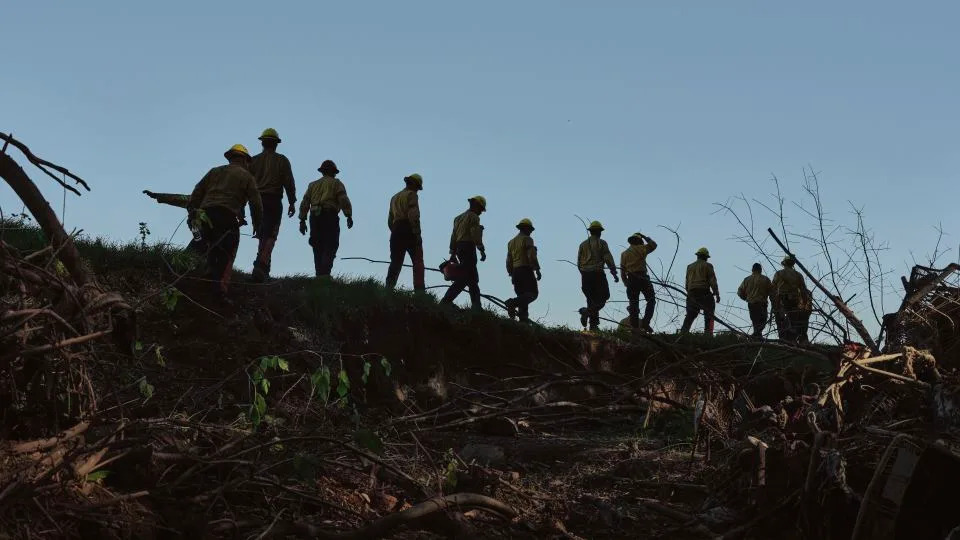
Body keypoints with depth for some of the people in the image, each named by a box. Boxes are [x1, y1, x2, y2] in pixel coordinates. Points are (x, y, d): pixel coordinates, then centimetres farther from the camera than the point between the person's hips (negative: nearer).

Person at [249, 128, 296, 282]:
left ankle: (264, 269, 14)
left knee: (263, 235, 16)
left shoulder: (254, 160, 9)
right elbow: (289, 183, -2)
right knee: (270, 236, -7)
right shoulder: (282, 160, 2)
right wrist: (292, 203, 4)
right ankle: (261, 266, -26)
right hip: (274, 201, -3)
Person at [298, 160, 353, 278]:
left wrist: (302, 220, 14)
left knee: (318, 248, 9)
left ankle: (319, 274, 1)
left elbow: (304, 203, 16)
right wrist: (349, 216, -7)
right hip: (330, 216, -4)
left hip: (315, 217, 4)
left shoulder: (313, 185, 23)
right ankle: (325, 273, -23)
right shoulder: (336, 183, 10)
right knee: (330, 247, -8)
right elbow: (344, 200, -4)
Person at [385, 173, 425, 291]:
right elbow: (413, 215, -14)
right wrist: (417, 233, -15)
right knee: (418, 262, -6)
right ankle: (419, 289, -18)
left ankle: (388, 288, -2)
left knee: (395, 263, 7)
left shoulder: (395, 197, 22)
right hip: (409, 231, -6)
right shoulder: (411, 195, -1)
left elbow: (390, 220, 19)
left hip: (396, 232, 7)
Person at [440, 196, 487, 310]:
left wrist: (453, 253, 20)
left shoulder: (459, 217, 22)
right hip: (468, 248, -9)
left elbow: (454, 236, 20)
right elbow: (476, 235, -15)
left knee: (473, 279, 13)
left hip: (459, 248, 10)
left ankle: (476, 306, 10)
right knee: (463, 278, -13)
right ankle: (446, 301, -22)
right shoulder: (473, 217, -5)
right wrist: (482, 250, -14)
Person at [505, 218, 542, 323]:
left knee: (523, 296, 10)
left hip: (515, 272, 8)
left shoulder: (511, 242, 19)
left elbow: (508, 261, 19)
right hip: (526, 270, -8)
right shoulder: (527, 239, -4)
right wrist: (538, 270, -11)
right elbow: (531, 256, -14)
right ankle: (513, 303, -32)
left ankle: (523, 317, -2)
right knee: (533, 293, -12)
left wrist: (511, 274, 24)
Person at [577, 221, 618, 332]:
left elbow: (579, 261, 13)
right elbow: (608, 259, -8)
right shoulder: (601, 243, -2)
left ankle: (593, 325, 5)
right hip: (597, 274, -5)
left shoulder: (583, 244, 13)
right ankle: (587, 312, -22)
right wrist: (614, 273, -6)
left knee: (592, 299, 11)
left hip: (585, 275, 5)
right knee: (603, 297, 2)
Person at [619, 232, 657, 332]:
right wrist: (644, 237, 19)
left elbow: (622, 271, 12)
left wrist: (626, 283, 15)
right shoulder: (640, 249, 0)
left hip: (631, 280, 5)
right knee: (651, 300, 4)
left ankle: (634, 326, 3)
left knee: (633, 303, 7)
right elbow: (653, 245, 12)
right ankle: (645, 323, -8)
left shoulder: (624, 253, 15)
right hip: (643, 278, -5)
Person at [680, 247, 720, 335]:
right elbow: (712, 281, -5)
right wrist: (717, 294, -6)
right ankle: (708, 334, -8)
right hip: (704, 293, -5)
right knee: (709, 315, 1)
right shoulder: (707, 266, 2)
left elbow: (687, 282, 17)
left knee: (690, 315, 8)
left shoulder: (690, 266, 19)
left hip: (692, 294, 5)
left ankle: (683, 332, -2)